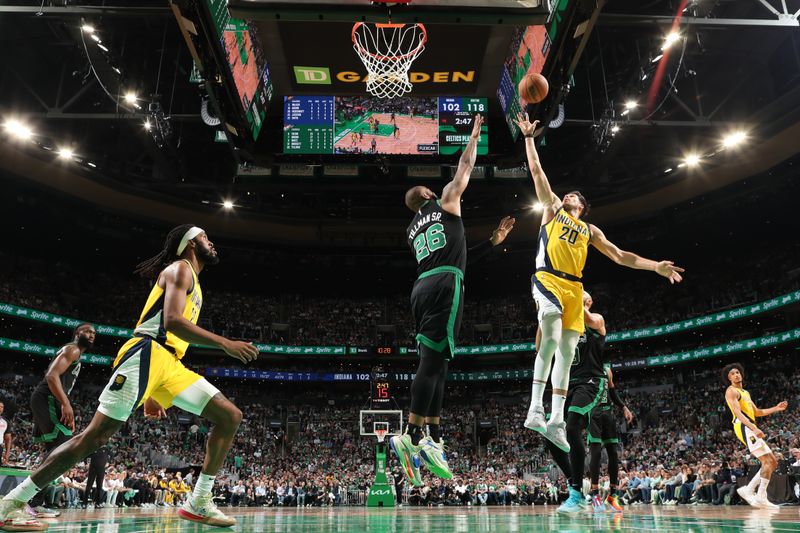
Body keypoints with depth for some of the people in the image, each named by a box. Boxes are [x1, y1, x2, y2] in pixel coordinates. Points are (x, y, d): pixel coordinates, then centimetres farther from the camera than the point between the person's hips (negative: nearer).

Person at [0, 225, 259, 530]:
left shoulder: (193, 282, 27)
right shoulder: (180, 268, -1)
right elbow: (171, 321, -18)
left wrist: (151, 395, 24)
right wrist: (225, 344, -21)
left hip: (170, 363, 9)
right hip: (147, 354, -9)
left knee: (231, 416, 1)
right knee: (96, 435, -11)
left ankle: (199, 503, 2)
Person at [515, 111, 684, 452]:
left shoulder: (590, 230, 27)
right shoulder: (552, 209, 20)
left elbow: (619, 256, 24)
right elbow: (536, 171, 17)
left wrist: (655, 266, 15)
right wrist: (529, 138, 14)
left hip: (573, 289, 5)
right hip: (547, 280, -4)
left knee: (566, 353, -2)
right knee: (551, 339, -26)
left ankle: (556, 421, 0)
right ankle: (535, 409, -24)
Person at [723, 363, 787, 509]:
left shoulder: (745, 393, 26)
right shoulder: (731, 391, -4)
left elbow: (757, 412, 31)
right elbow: (738, 413, -18)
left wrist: (776, 408, 20)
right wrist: (754, 428, -30)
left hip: (750, 429, 10)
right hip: (744, 428, -10)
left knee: (773, 462, 9)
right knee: (767, 461, -15)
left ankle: (748, 490, 8)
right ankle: (761, 498, -14)